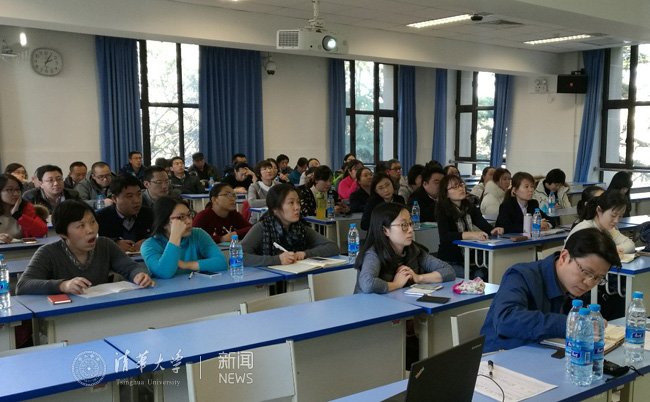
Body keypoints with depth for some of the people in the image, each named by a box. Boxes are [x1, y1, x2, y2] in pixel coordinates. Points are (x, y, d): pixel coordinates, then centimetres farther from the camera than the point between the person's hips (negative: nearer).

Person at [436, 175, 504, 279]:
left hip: (470, 259, 5)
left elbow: (483, 223, -4)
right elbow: (444, 236, -22)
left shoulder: (469, 207, 10)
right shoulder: (442, 210, -7)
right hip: (450, 261, -5)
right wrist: (471, 234, -33)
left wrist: (492, 230, -27)